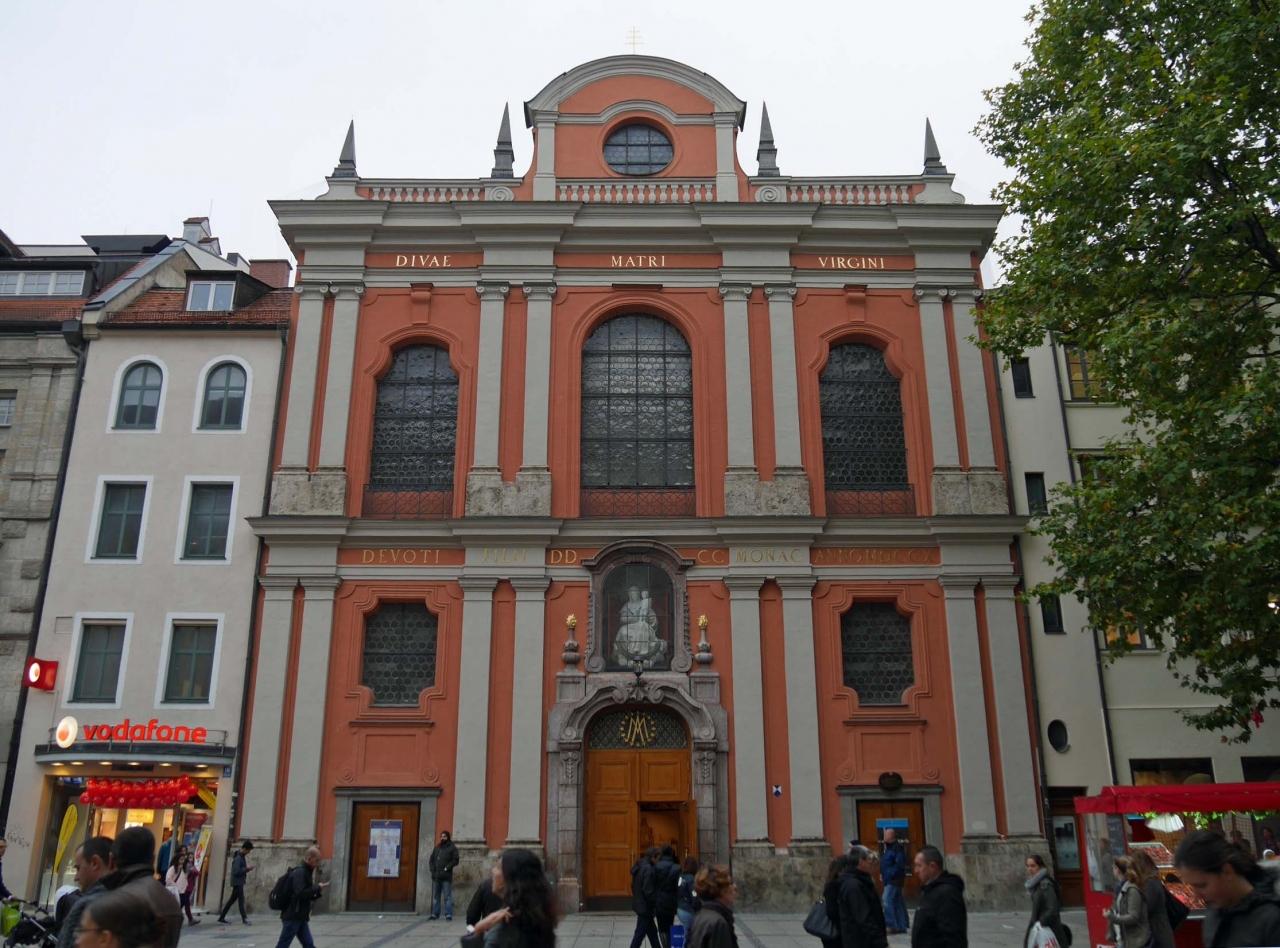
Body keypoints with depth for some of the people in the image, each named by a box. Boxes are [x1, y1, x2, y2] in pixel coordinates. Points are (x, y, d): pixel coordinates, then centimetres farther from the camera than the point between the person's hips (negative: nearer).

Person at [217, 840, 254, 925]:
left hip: (239, 882, 9)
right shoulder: (238, 858, -19)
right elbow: (236, 871, -23)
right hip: (237, 882, -9)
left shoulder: (242, 856, 11)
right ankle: (244, 918, -4)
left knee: (232, 900, 13)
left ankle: (221, 917, 19)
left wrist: (247, 869, 2)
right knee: (241, 900, -6)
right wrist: (247, 869, -18)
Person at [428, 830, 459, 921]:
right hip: (436, 876, 5)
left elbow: (455, 860, -5)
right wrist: (432, 869, 2)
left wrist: (447, 868, -14)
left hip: (446, 877, -5)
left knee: (447, 896, -5)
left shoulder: (452, 848, 2)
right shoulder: (437, 848, 18)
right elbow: (431, 860, 18)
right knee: (435, 896, 10)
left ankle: (448, 915, -4)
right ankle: (434, 914, 16)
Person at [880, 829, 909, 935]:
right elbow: (884, 863, 22)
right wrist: (882, 874, 11)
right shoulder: (887, 847, 14)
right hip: (889, 879, 10)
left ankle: (892, 925, -7)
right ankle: (902, 926, 19)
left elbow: (900, 865, -22)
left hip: (894, 880, -10)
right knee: (898, 902, 13)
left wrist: (890, 875, -20)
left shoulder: (897, 848, -16)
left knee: (887, 901, -11)